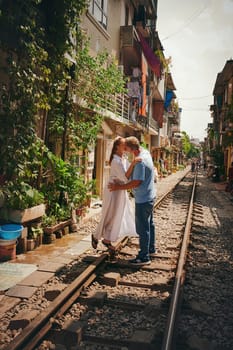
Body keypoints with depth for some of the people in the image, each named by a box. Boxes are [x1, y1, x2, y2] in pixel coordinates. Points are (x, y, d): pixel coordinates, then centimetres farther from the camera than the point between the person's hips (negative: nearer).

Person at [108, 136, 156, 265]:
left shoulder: (140, 161, -27)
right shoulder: (145, 152, 3)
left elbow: (136, 182, -27)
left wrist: (119, 187, -19)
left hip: (143, 199, -10)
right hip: (149, 196, 10)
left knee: (143, 228, -2)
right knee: (149, 224, 21)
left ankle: (144, 257, 7)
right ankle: (151, 248, 37)